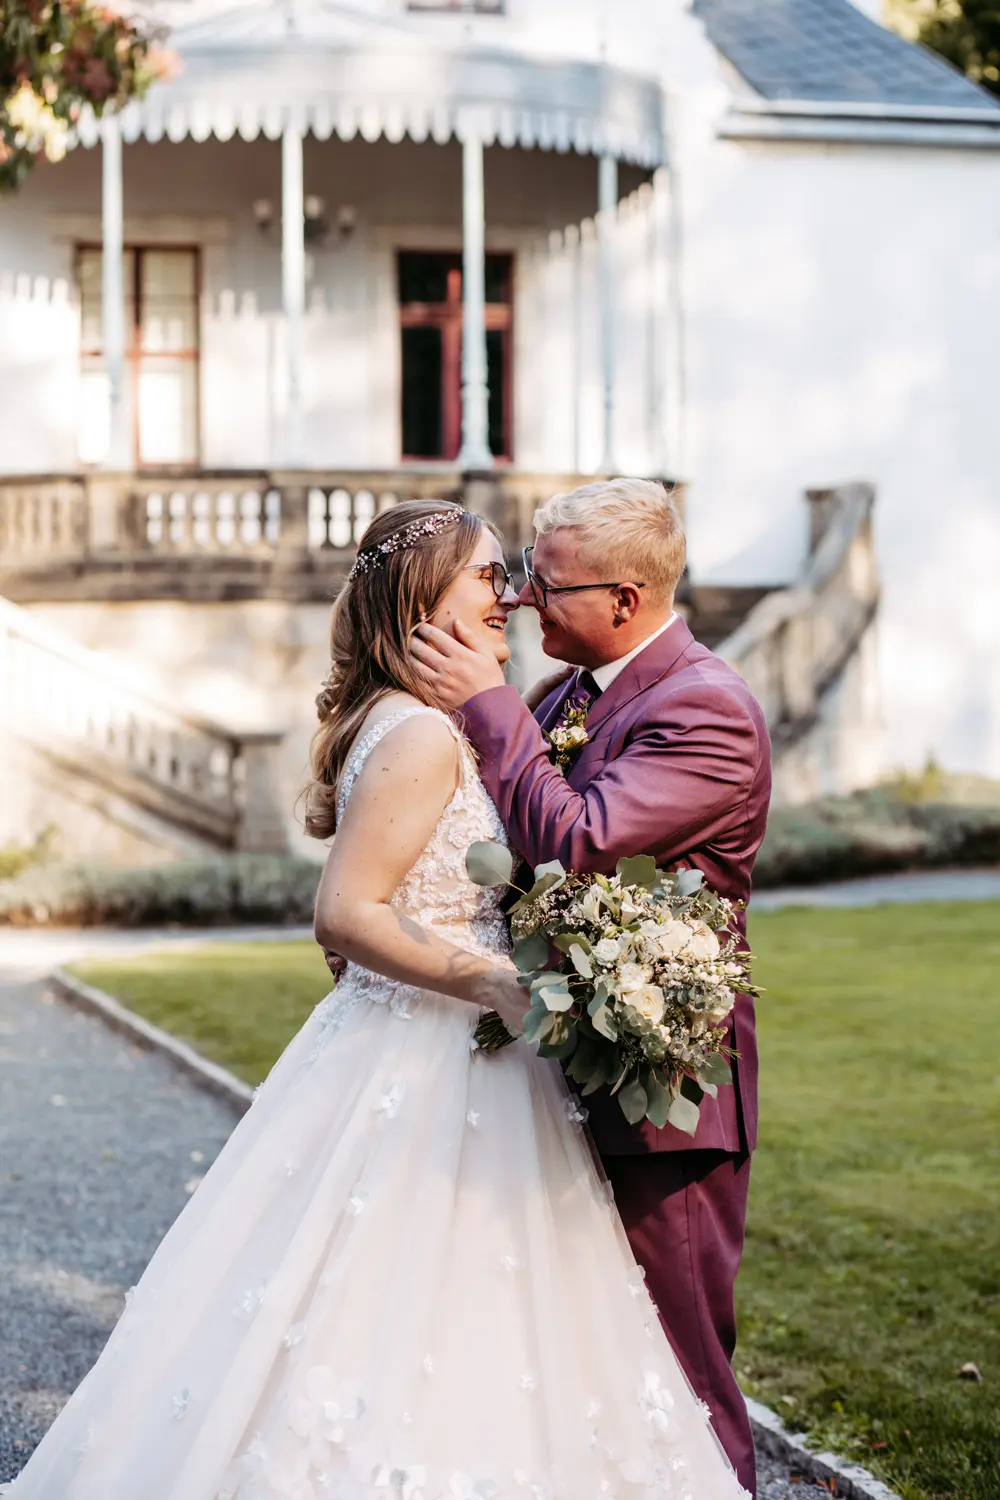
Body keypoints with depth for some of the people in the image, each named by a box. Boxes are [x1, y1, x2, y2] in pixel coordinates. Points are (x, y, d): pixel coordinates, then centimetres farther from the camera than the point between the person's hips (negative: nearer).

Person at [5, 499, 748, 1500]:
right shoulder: (424, 735, -17)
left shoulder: (428, 728, 13)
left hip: (445, 1057, 10)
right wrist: (493, 983, -25)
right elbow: (346, 913, -23)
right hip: (423, 1076, -10)